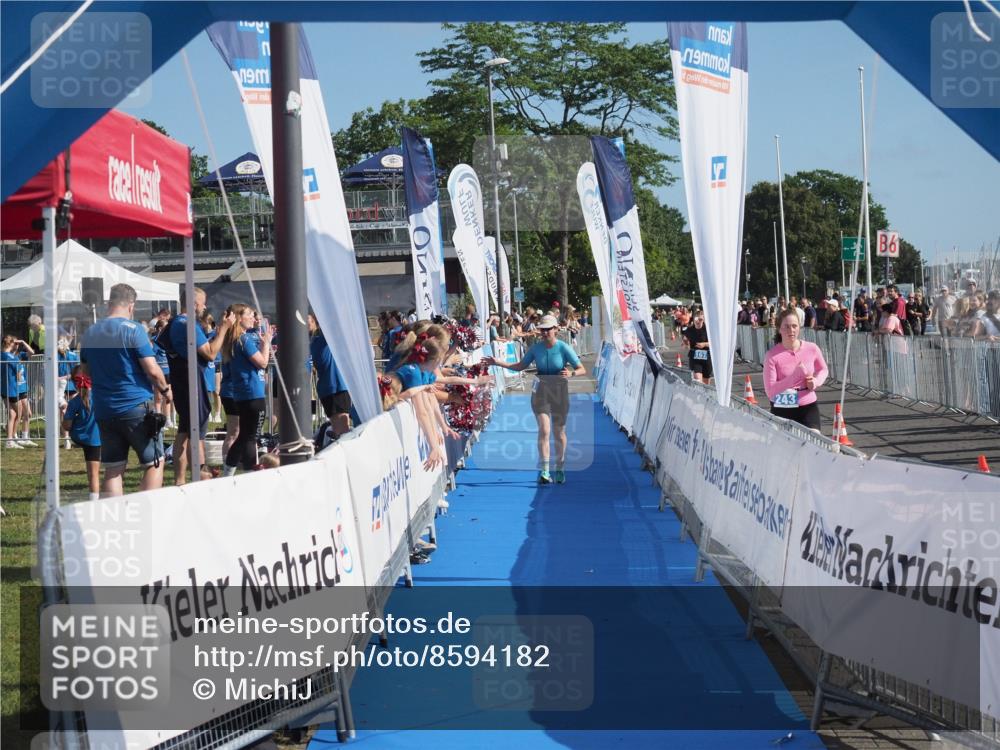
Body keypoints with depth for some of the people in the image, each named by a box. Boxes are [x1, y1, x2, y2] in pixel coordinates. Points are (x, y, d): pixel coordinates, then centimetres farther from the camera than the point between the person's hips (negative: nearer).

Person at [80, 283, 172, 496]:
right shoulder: (133, 329, -10)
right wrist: (165, 389, 4)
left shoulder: (91, 333, 9)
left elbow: (87, 370, 21)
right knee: (154, 463, 4)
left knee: (113, 469, 8)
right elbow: (152, 370, -13)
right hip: (136, 406, -5)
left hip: (103, 410, 6)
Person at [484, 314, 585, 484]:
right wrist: (498, 363, 2)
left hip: (559, 393, -1)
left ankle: (560, 470, 23)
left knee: (559, 432, 7)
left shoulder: (564, 348, -10)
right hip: (541, 392, 1)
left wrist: (571, 373, -32)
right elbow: (520, 366, 10)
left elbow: (582, 369, -10)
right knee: (544, 430, -13)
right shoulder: (536, 348, -2)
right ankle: (544, 471, -15)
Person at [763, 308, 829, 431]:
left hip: (808, 408, 1)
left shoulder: (811, 349, -3)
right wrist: (795, 375, -25)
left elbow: (823, 370, 19)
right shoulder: (772, 356, -12)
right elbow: (770, 392, -17)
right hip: (782, 411, -1)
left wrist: (817, 381, -5)